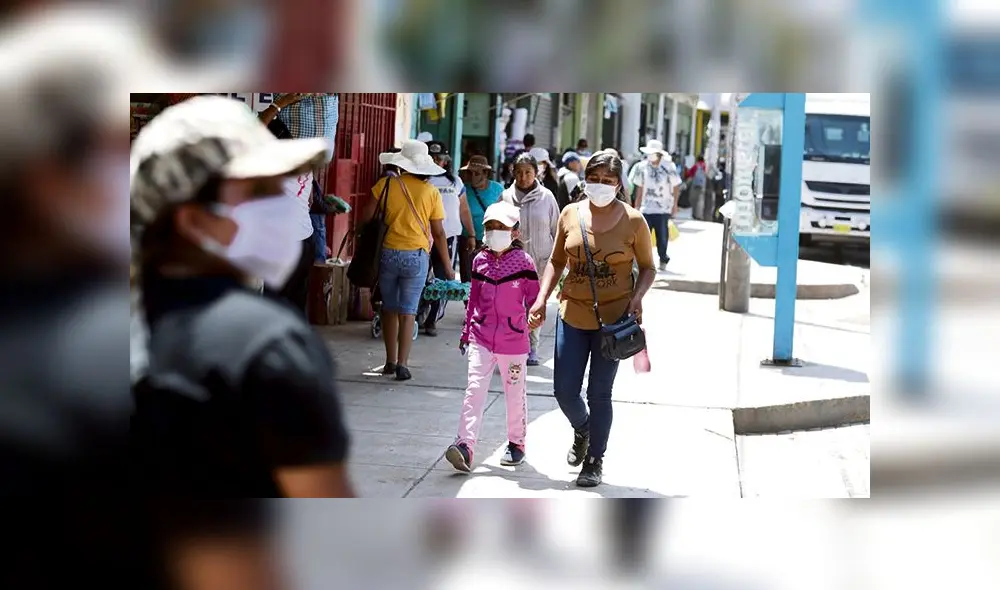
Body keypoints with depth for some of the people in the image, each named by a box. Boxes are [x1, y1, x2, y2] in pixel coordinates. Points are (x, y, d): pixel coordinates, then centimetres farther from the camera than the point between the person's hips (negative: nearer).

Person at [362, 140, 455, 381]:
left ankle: (391, 362, 20)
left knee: (390, 309, 15)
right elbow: (438, 233, 1)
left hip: (387, 252, 1)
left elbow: (366, 217, -2)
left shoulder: (386, 183, -2)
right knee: (407, 312, 3)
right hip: (416, 256, -1)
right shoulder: (431, 192, -1)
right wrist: (447, 266, 8)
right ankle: (402, 364, -3)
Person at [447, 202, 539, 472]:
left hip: (513, 339, -2)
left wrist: (533, 322, -9)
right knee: (474, 389, -9)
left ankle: (516, 443, 26)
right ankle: (465, 446, -16)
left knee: (515, 392, 10)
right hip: (482, 338, 2)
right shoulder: (480, 260, 8)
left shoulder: (523, 261, -4)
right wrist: (466, 333, 17)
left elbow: (534, 299, 2)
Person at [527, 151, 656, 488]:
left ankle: (594, 461, 19)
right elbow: (556, 261, 10)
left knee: (599, 393, 3)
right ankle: (582, 430, 39)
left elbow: (648, 267, 3)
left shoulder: (633, 221, -6)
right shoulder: (570, 215, 1)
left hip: (613, 317, -3)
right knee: (564, 390, 5)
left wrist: (637, 296, -15)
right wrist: (542, 299, -1)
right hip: (573, 314, 3)